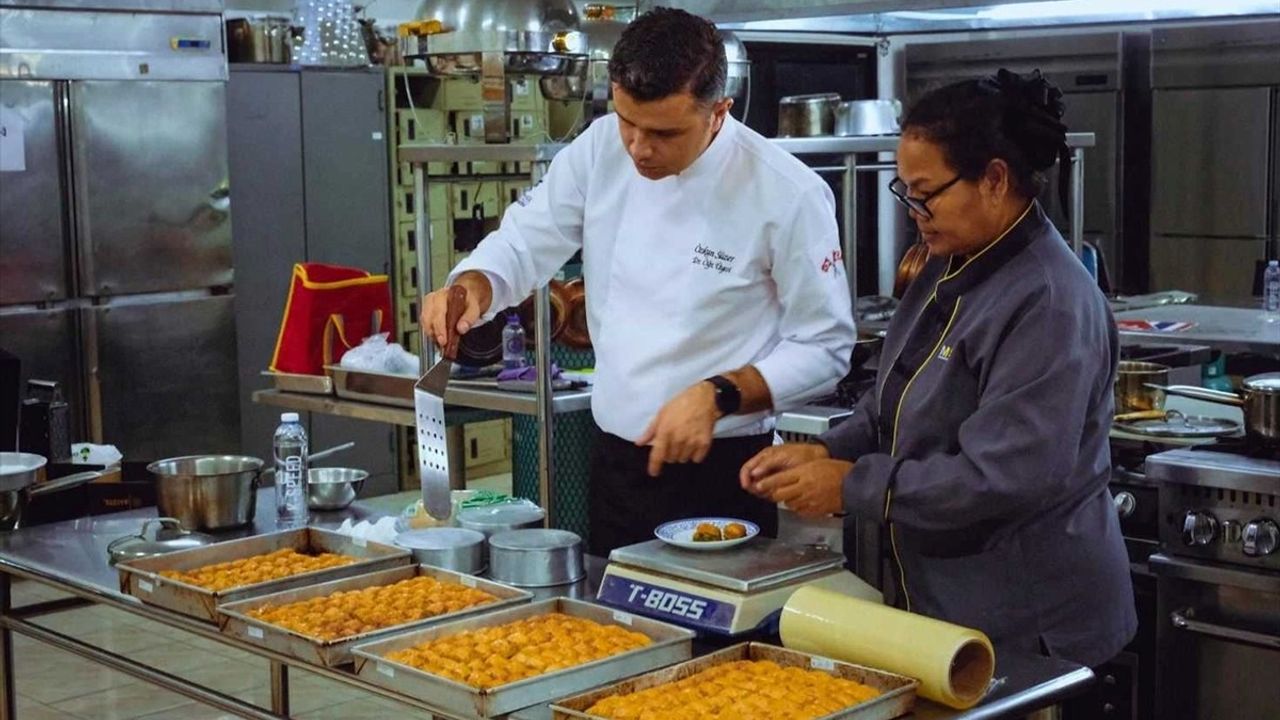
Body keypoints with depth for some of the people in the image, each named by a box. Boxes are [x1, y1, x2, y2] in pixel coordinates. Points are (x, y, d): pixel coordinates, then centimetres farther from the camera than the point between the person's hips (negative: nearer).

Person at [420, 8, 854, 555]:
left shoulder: (788, 195, -16)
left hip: (721, 474, -4)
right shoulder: (601, 150, -3)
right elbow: (523, 245, 4)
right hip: (615, 465, 5)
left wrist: (719, 395, -22)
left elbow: (825, 346, -10)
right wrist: (470, 290, -17)